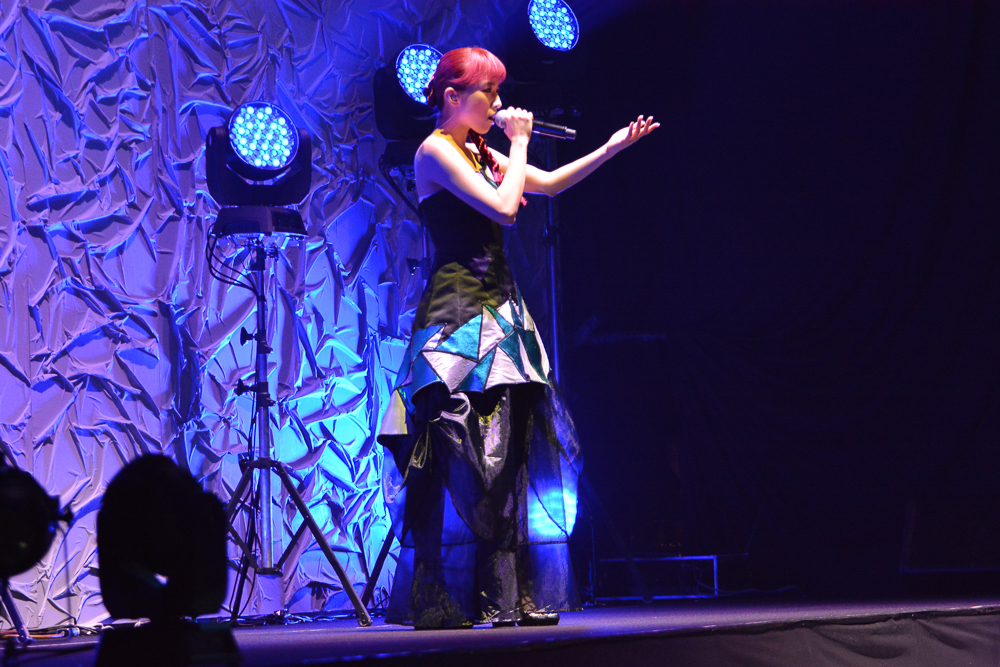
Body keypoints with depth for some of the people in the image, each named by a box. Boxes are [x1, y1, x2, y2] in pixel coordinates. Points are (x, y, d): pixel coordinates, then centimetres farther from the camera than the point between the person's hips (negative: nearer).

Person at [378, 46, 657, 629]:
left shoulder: (480, 153, 17)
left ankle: (506, 595, 4)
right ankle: (440, 601, -9)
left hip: (499, 314, 9)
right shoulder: (435, 151, -8)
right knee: (459, 457, -12)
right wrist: (519, 144, -4)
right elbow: (504, 208, -16)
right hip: (458, 318, -9)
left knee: (507, 455, 4)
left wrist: (611, 148, 15)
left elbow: (549, 183, 23)